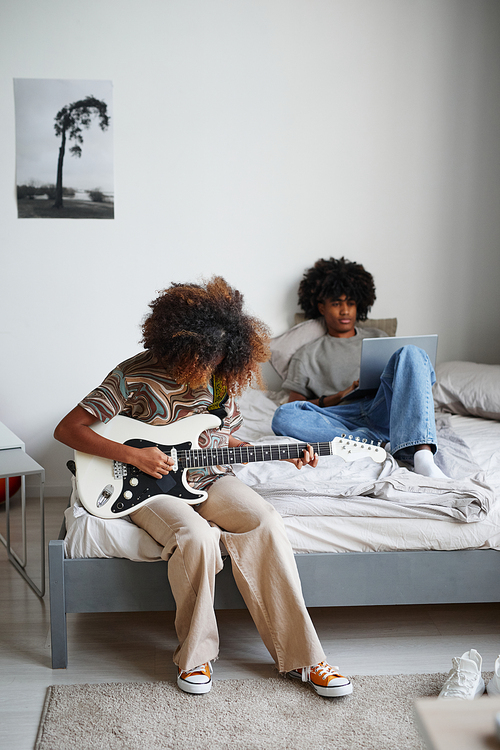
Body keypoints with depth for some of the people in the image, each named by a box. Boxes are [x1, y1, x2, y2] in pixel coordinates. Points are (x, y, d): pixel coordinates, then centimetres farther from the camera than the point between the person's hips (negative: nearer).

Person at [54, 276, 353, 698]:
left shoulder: (221, 382, 1)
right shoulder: (135, 377, -14)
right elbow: (67, 429, -14)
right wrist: (133, 455, -23)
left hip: (208, 479, 4)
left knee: (264, 522, -24)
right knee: (197, 537, -35)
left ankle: (299, 655, -17)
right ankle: (195, 655, -12)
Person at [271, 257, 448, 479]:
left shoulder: (378, 338, 30)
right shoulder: (307, 355, 22)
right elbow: (295, 405, 13)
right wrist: (336, 398, -2)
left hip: (383, 410, 1)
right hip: (342, 418, -1)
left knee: (411, 353, -24)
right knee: (284, 416, -31)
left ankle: (422, 453, -43)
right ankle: (389, 445, -37)